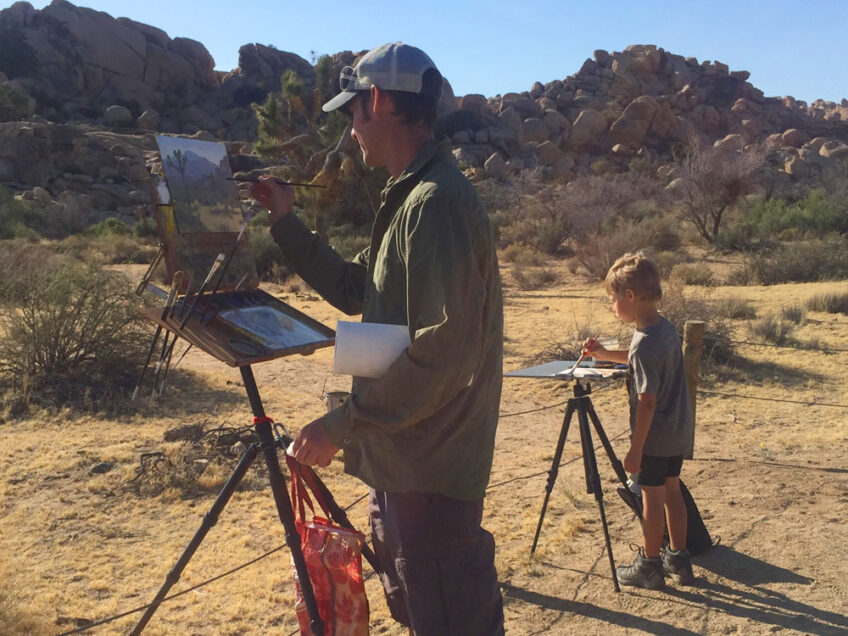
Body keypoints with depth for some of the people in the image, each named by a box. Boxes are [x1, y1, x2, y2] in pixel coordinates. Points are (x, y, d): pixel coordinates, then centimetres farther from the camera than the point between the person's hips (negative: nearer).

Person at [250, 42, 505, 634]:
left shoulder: (438, 200, -21)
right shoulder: (409, 197, 13)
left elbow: (443, 351, -27)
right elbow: (356, 291, 19)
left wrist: (342, 425, -23)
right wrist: (287, 222, 17)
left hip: (432, 468, -10)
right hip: (401, 458, 10)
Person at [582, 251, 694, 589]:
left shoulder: (645, 342, -25)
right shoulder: (666, 327, 3)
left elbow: (647, 401, -24)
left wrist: (636, 449, -18)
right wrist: (604, 354, 14)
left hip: (655, 438, -8)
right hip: (679, 433, 9)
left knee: (651, 496, 5)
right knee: (671, 490, 18)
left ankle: (649, 566, 19)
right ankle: (678, 559, 30)